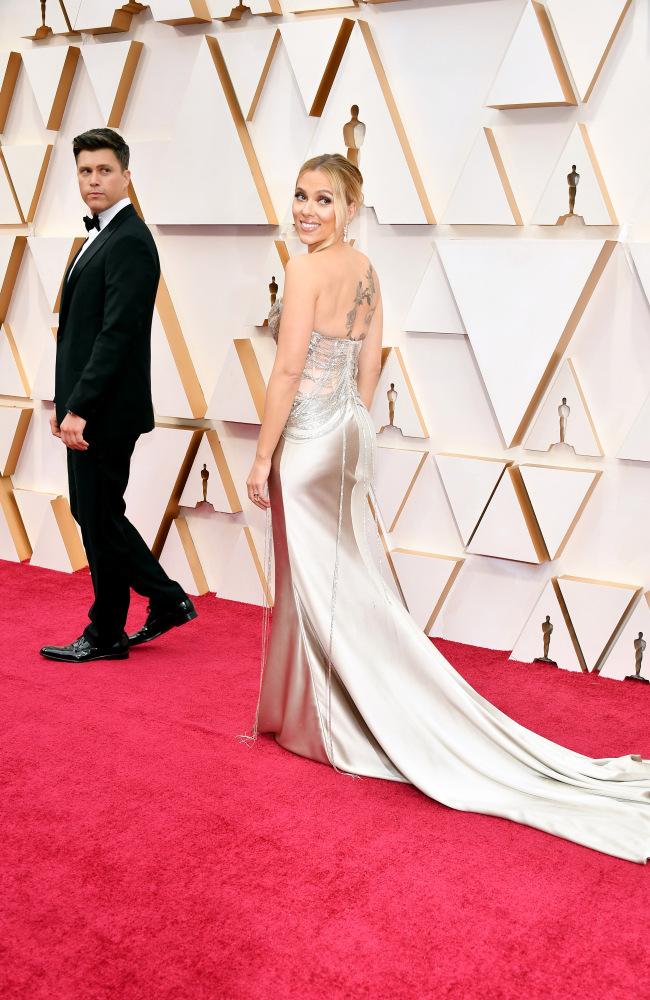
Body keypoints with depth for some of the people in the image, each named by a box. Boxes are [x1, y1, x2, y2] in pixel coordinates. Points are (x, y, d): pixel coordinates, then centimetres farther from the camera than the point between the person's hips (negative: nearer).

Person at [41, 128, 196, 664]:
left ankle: (105, 635, 16)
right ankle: (167, 600, 25)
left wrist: (80, 408, -23)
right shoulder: (99, 237, 15)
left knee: (100, 519, 2)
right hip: (87, 405, 10)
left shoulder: (130, 241, -16)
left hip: (106, 410, -10)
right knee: (92, 513, 16)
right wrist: (65, 400, 16)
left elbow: (117, 334, -22)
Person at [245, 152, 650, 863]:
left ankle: (336, 726, 11)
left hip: (308, 437, -9)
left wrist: (263, 457, -13)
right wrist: (347, 425, 20)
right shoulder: (366, 270, 9)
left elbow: (289, 370, -18)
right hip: (351, 433, 9)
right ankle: (302, 712, 27)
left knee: (317, 583, 1)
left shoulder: (306, 268, -15)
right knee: (342, 577, 14)